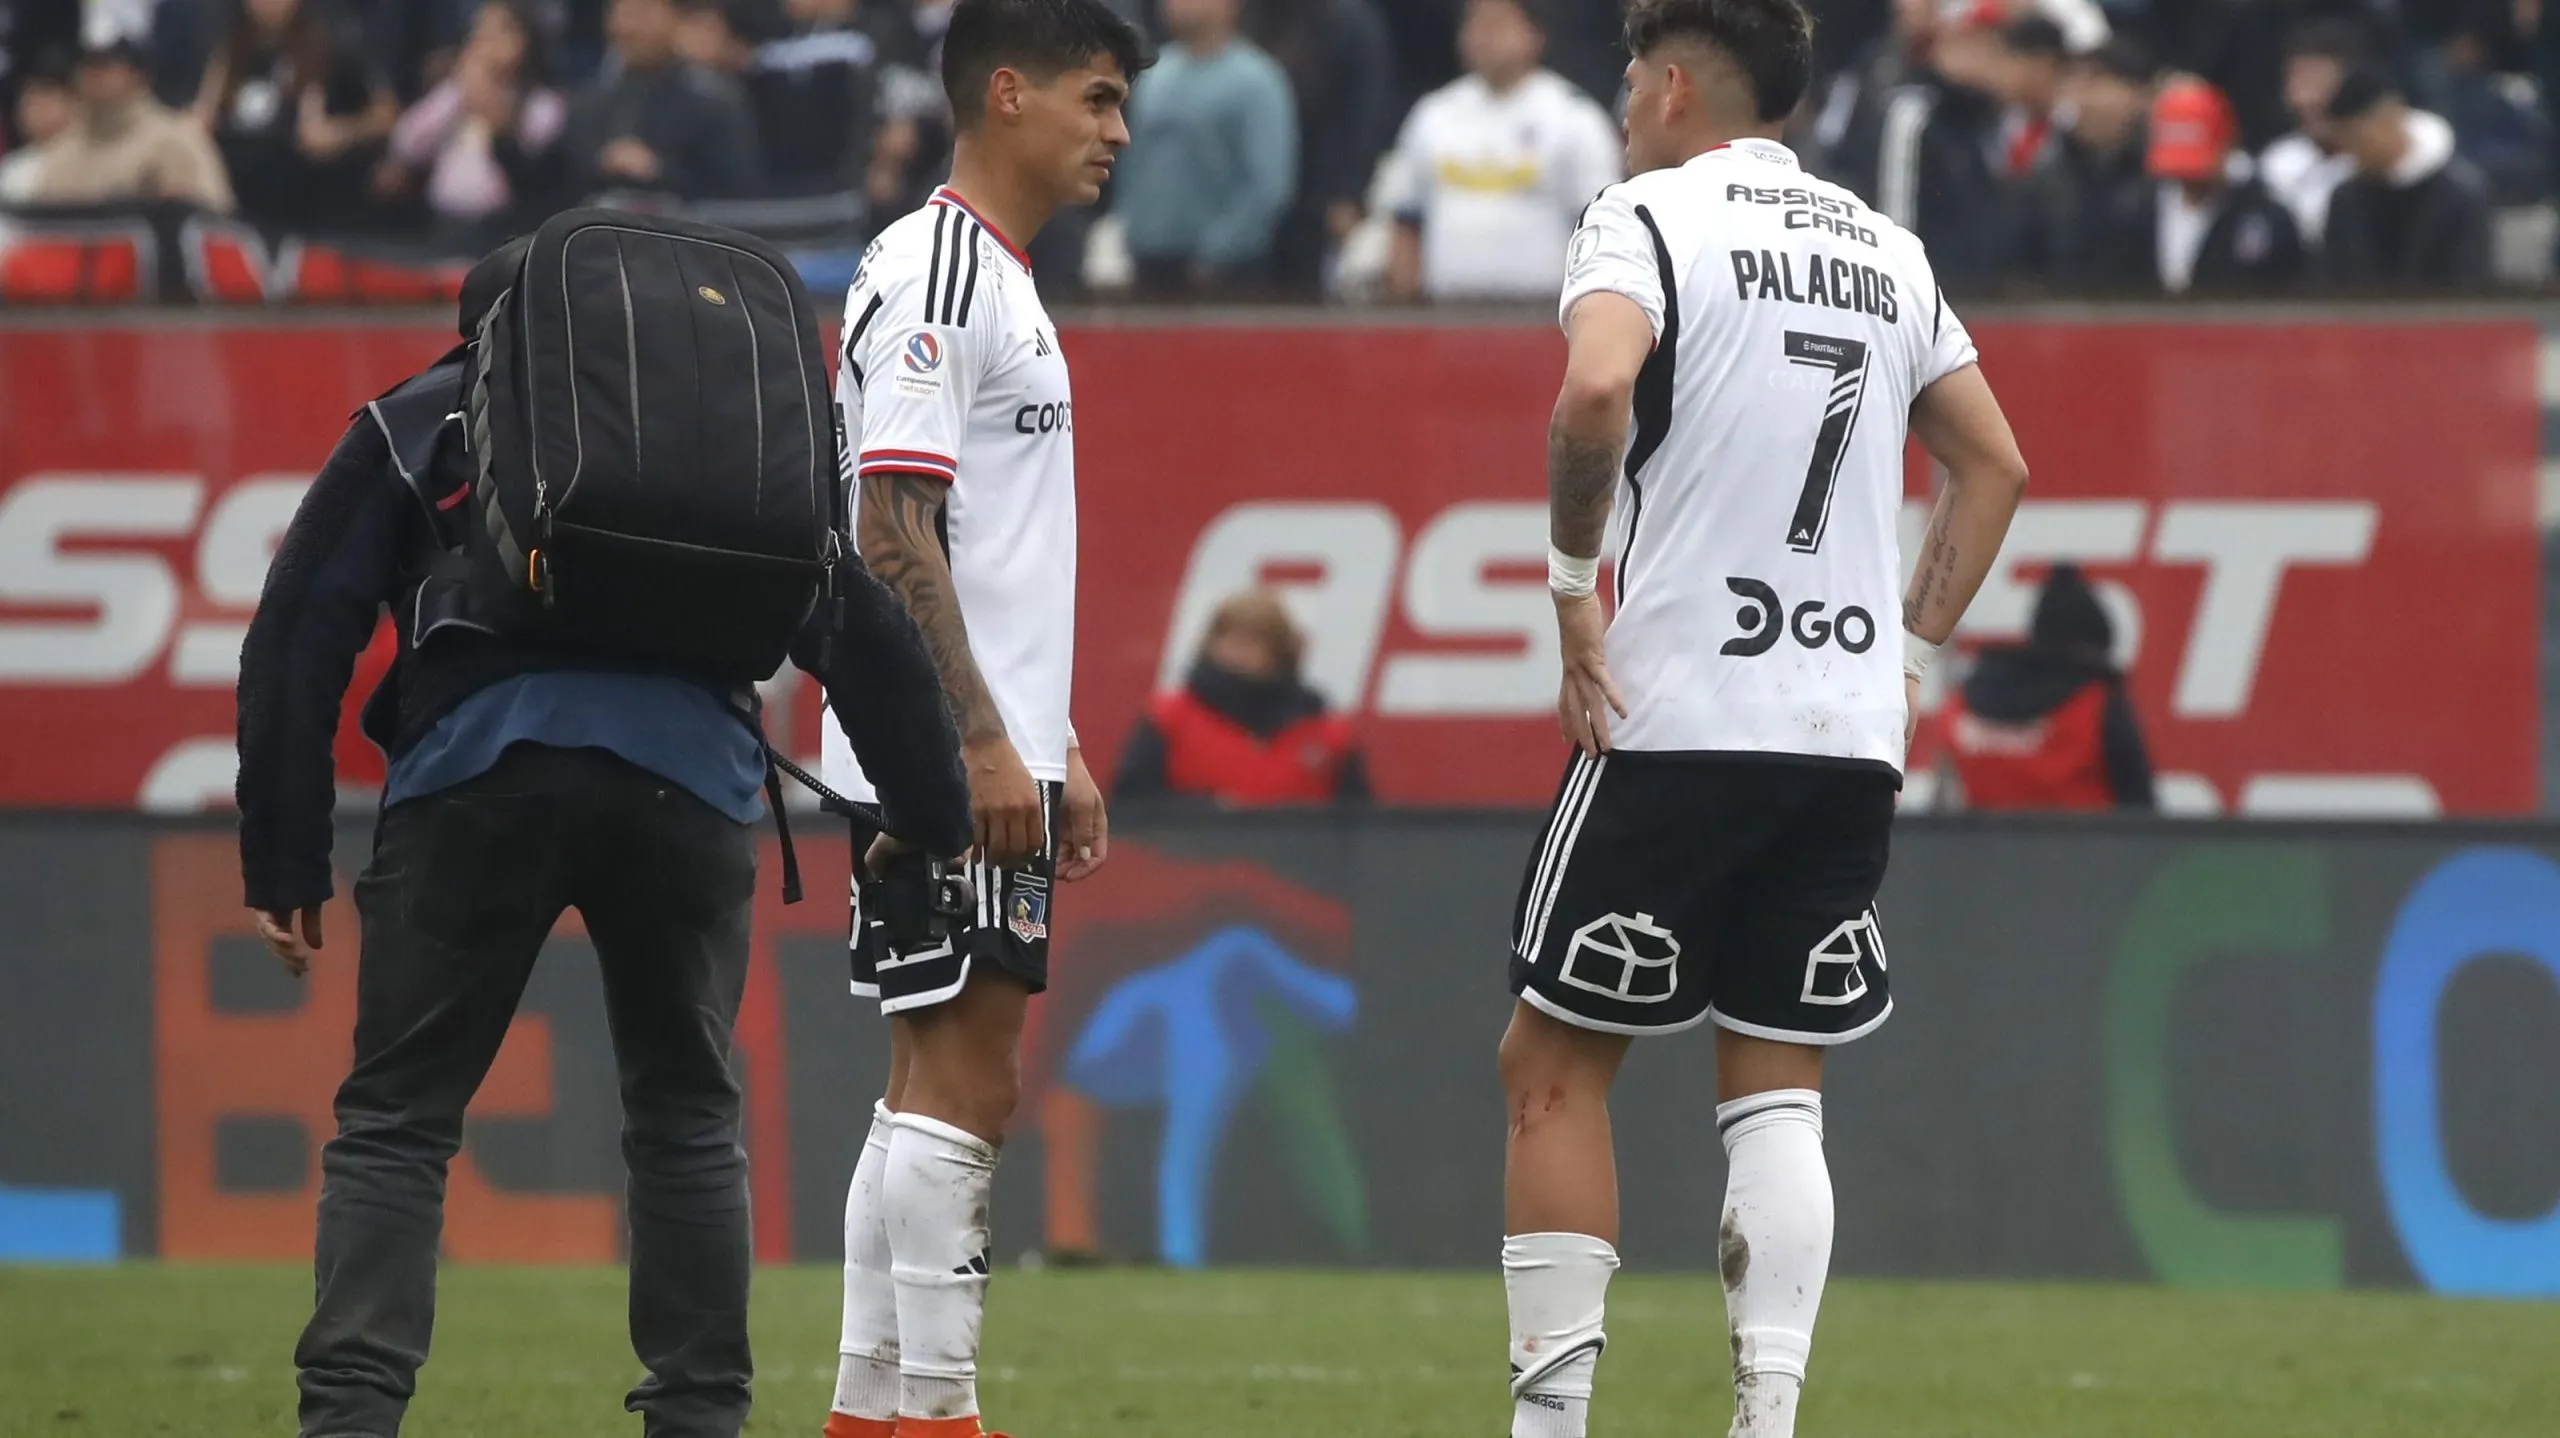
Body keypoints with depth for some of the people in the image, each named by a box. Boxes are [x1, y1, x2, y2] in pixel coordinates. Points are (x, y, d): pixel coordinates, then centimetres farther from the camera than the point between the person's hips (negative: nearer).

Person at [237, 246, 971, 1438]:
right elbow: (865, 636, 25)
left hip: (477, 765, -2)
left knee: (395, 1121, 2)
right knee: (687, 1121, 16)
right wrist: (935, 823, 25)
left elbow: (299, 633, 13)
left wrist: (284, 863, 11)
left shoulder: (419, 422, 23)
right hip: (691, 777, 2)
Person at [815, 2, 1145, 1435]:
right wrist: (981, 741, -23)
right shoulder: (933, 272, -13)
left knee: (941, 1087, 10)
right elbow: (892, 530, -19)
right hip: (942, 765, -10)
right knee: (961, 1087, -10)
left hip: (989, 762, 10)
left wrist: (1055, 748, 23)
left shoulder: (1000, 282, 19)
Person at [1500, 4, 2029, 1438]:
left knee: (1556, 1066, 5)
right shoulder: (1888, 252, 16)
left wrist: (1574, 579, -11)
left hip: (1676, 720, -5)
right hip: (1852, 734, 5)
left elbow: (1597, 389, -23)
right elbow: (1997, 466, 20)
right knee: (1779, 1088, 8)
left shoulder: (1648, 216, -4)